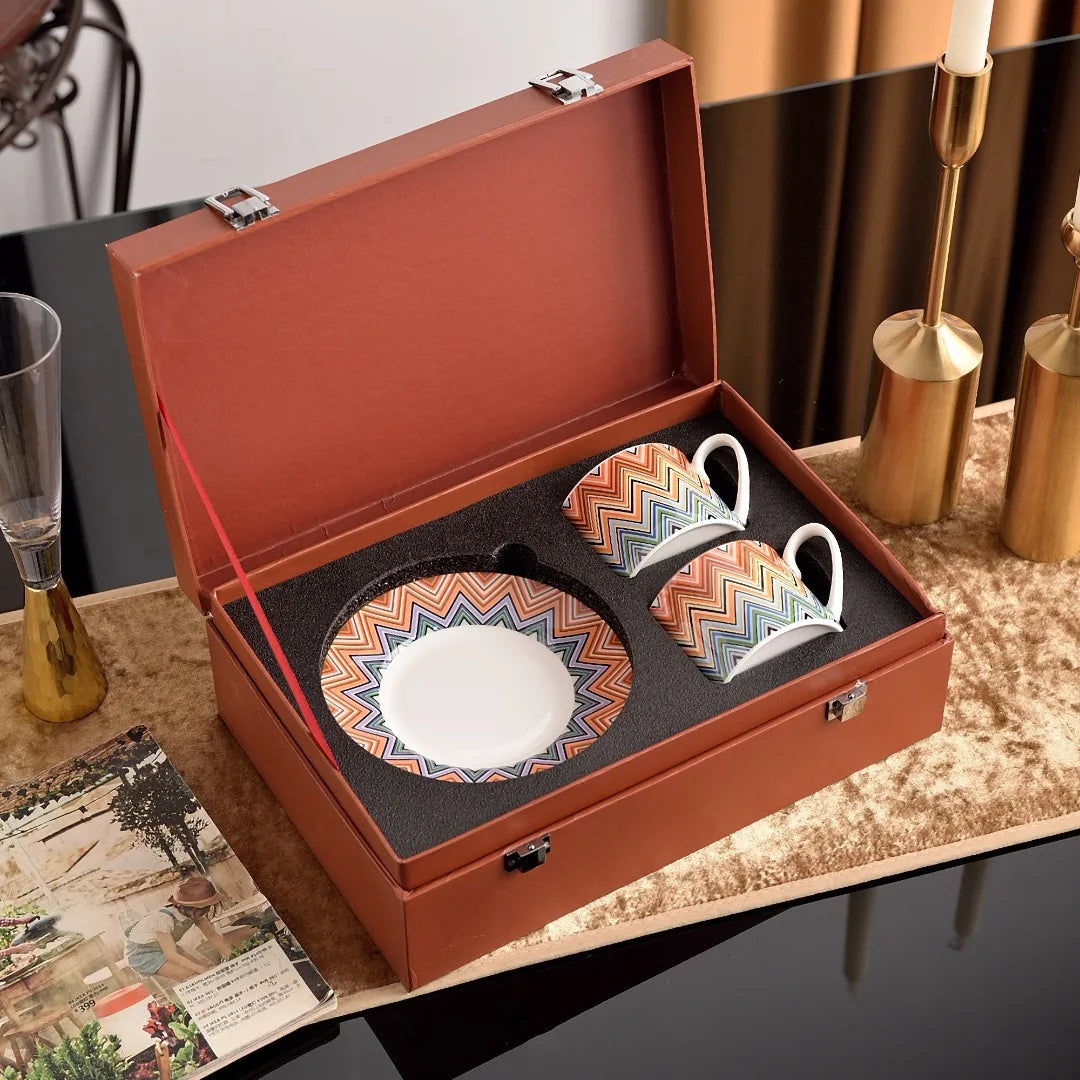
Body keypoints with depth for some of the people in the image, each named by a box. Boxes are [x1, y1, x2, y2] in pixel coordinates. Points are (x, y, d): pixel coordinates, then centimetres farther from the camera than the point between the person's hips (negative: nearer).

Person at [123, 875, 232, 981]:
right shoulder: (163, 919, -37)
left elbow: (212, 935, -5)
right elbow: (172, 955, -36)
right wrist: (202, 970, -40)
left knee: (206, 965, -7)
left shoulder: (194, 913, -16)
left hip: (165, 947, 7)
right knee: (193, 975, -23)